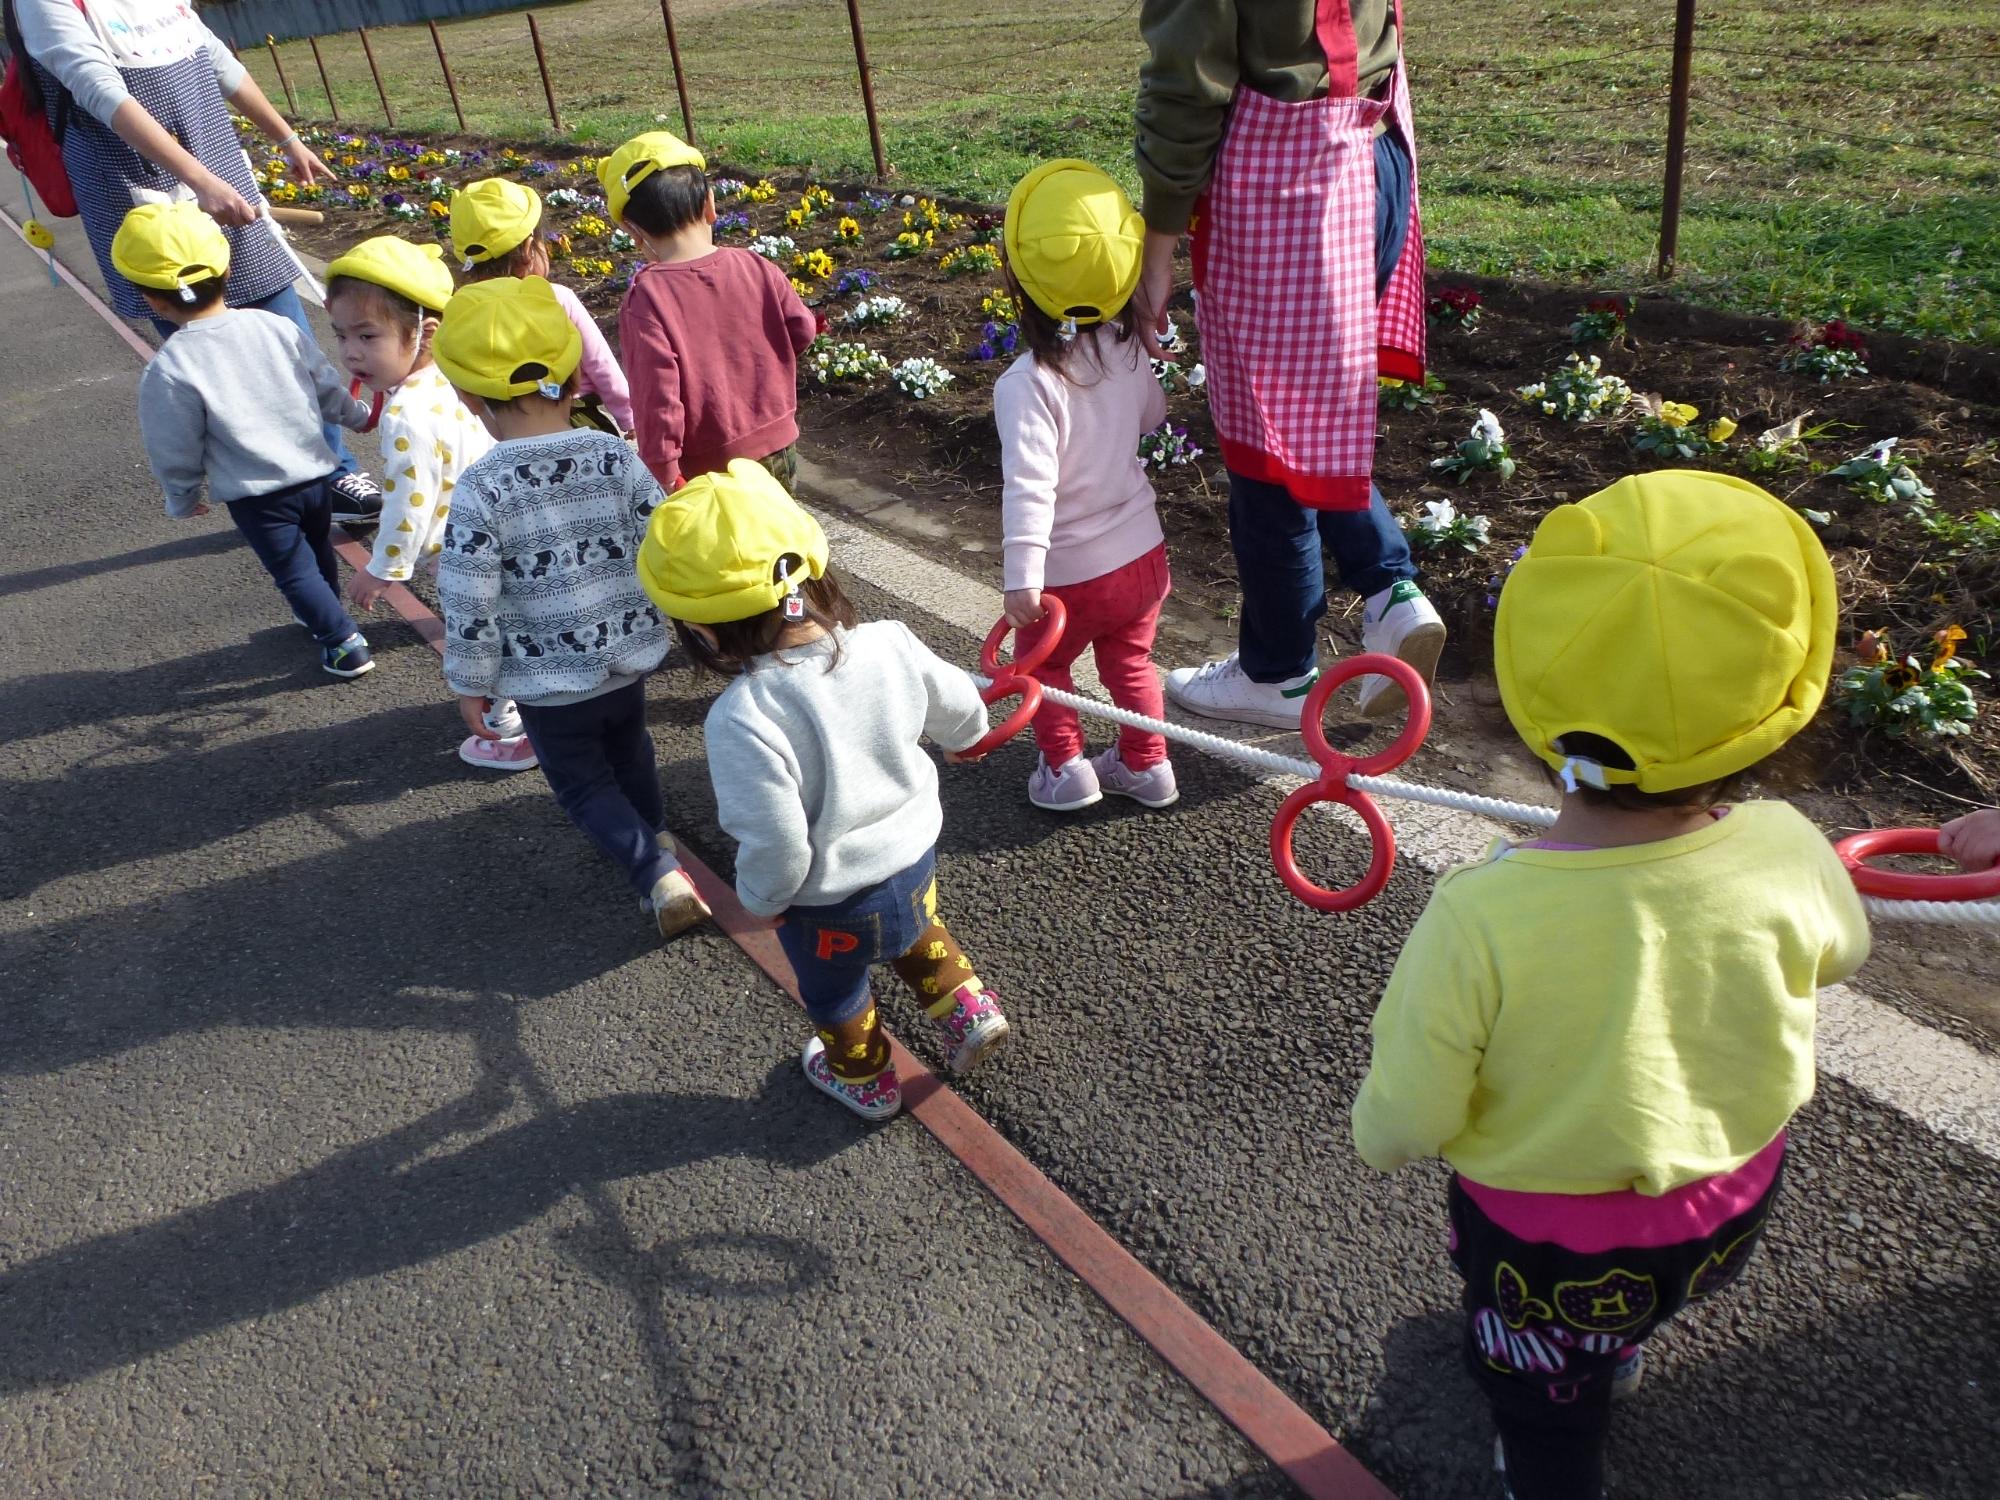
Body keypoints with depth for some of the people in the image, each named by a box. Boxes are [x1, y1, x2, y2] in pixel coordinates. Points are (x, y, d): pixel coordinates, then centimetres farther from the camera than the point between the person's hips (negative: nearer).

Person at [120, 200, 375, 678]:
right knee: (318, 552, 27)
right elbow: (327, 388, 5)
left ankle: (345, 644, 13)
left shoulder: (168, 371, -18)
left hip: (256, 497, -5)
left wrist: (181, 499, 11)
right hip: (314, 473, 5)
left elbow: (176, 453, -8)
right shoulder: (276, 327, -7)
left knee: (294, 571, 12)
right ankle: (326, 615, 49)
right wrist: (356, 415, 26)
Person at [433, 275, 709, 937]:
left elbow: (470, 607, -18)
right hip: (629, 658, 4)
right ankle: (654, 836, 52)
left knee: (583, 782, 17)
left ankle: (657, 874, 2)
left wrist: (471, 685, -3)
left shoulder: (478, 491, -22)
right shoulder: (615, 456, -13)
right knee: (629, 753, 31)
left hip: (547, 682, -4)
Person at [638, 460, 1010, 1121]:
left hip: (829, 905, -3)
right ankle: (966, 1008, 44)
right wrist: (964, 739, 23)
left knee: (834, 993, 29)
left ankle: (864, 1080, 53)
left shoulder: (742, 720, -36)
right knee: (917, 933, 39)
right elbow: (959, 707, 0)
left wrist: (757, 899, -8)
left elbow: (776, 848, -30)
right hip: (916, 856, 4)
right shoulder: (889, 643, -20)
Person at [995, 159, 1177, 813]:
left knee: (1043, 664, 22)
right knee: (1130, 659, 26)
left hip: (1071, 573, -5)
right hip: (1143, 554, 5)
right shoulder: (1129, 350, -8)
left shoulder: (1026, 384, -27)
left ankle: (1065, 768, 26)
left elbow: (1029, 486, -31)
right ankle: (1146, 764, 36)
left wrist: (1021, 577, -28)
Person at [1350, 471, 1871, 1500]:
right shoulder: (1787, 855, -27)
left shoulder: (1478, 921, -39)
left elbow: (1397, 1132, -26)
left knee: (1544, 1415, 29)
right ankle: (1619, 1354, 73)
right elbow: (1840, 954, -1)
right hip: (1732, 1205, 5)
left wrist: (1379, 1131, -3)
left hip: (1546, 1242, -4)